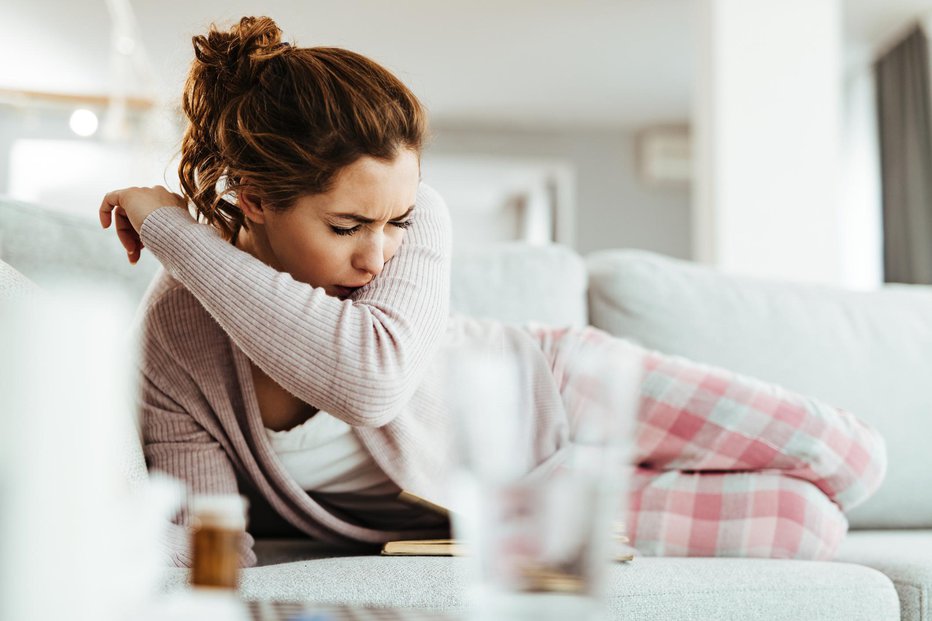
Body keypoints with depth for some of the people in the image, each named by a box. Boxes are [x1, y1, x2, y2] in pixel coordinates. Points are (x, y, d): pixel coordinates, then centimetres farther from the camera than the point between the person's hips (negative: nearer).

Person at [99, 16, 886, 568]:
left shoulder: (413, 216, -30)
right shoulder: (174, 337, -26)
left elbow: (375, 377, -49)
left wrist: (173, 229, -41)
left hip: (549, 394, 1)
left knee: (854, 460, 0)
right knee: (813, 523, -6)